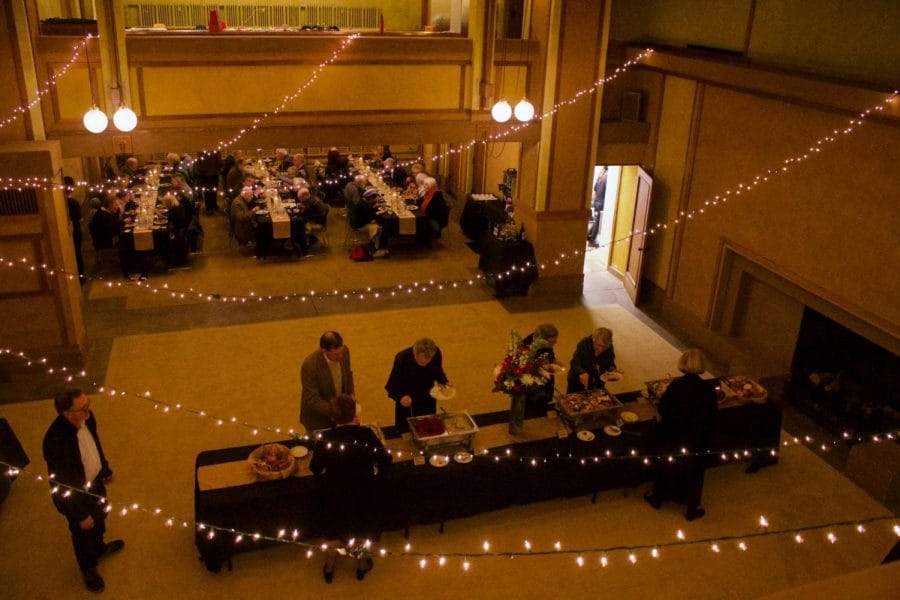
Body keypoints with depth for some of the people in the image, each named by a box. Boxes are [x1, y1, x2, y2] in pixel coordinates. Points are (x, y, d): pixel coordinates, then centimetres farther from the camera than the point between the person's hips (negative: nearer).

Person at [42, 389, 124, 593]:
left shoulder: (86, 417, -21)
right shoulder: (56, 441, -41)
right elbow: (63, 484, -29)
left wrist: (105, 469, 16)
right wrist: (81, 515, -19)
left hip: (95, 482, 6)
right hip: (76, 494, -6)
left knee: (100, 519, 33)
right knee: (83, 534, 23)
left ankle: (99, 547, 65)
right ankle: (89, 569, 52)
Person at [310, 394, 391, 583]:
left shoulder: (324, 438, -22)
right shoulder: (367, 434, -22)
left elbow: (315, 468, -10)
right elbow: (385, 461, -17)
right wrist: (374, 477, 3)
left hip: (334, 495, 0)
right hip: (363, 494, 0)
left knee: (333, 529, 25)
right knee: (362, 527, 26)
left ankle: (329, 567, 43)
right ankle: (362, 564, 45)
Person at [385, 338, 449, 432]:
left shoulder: (436, 353, -23)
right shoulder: (402, 359, -32)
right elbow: (391, 386, -24)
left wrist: (444, 383, -15)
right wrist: (401, 397, -43)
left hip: (427, 402, 3)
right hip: (406, 401, -3)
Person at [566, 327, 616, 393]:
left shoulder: (609, 348, -14)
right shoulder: (584, 344, -24)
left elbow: (610, 364, 3)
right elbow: (574, 364, -28)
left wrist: (612, 369, -19)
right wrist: (582, 372, -47)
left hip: (597, 384, 3)